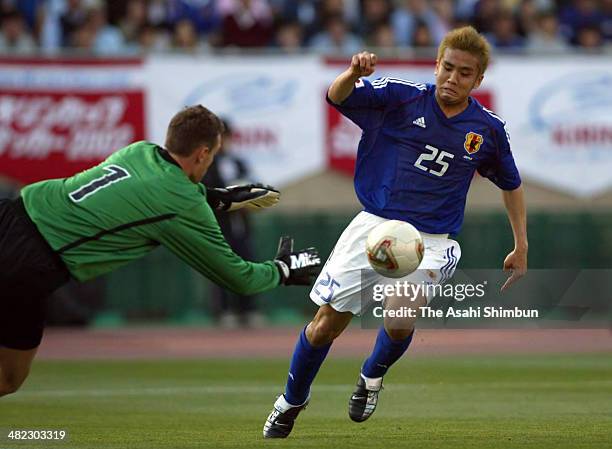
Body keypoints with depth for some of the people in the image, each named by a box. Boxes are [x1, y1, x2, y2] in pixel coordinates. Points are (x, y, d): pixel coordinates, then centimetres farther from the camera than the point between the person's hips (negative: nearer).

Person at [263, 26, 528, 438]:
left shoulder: (489, 130, 0)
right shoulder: (401, 98, -5)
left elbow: (511, 184, 16)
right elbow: (337, 97, -15)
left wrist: (521, 246, 14)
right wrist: (354, 73, -38)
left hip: (430, 241, 0)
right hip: (374, 225, 0)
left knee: (400, 316, -27)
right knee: (326, 324, 1)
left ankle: (374, 374, 8)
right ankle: (292, 400, 29)